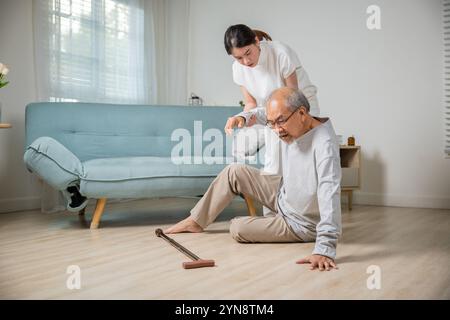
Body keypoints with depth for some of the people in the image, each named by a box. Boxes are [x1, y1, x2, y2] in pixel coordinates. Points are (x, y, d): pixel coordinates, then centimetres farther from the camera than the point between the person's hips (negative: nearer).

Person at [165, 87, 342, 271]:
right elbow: (263, 114, 10)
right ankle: (196, 221, 21)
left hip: (299, 226, -7)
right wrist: (243, 117, -11)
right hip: (283, 193, 8)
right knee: (234, 172, 6)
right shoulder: (290, 125, -12)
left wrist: (325, 249, -53)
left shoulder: (324, 144, -37)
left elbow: (329, 194, -46)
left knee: (238, 229, -12)